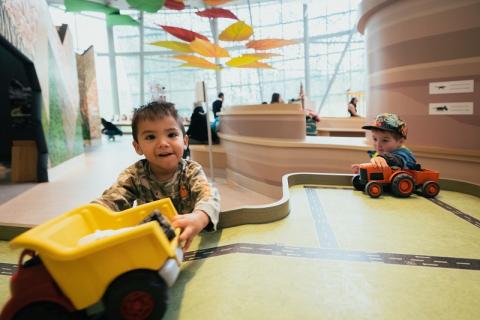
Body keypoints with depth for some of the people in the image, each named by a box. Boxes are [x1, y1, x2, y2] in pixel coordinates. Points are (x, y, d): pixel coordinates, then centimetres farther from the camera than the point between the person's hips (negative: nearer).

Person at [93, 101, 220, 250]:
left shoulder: (191, 171, -11)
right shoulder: (134, 175, -6)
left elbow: (209, 195, -29)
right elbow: (112, 199, -17)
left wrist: (199, 218, -54)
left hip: (188, 242, -2)